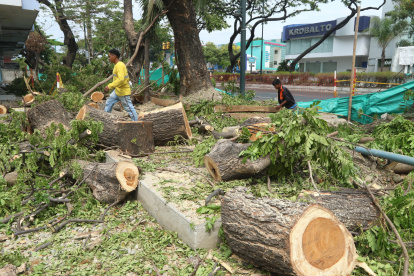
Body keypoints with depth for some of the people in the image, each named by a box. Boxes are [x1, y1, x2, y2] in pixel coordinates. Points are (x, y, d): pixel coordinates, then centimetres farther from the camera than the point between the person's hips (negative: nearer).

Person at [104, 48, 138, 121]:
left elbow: (121, 79, -33)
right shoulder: (118, 65, 11)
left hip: (123, 92, -10)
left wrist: (109, 86, -34)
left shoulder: (120, 65, -21)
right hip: (117, 90, 10)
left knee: (129, 108, -2)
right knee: (109, 102, 14)